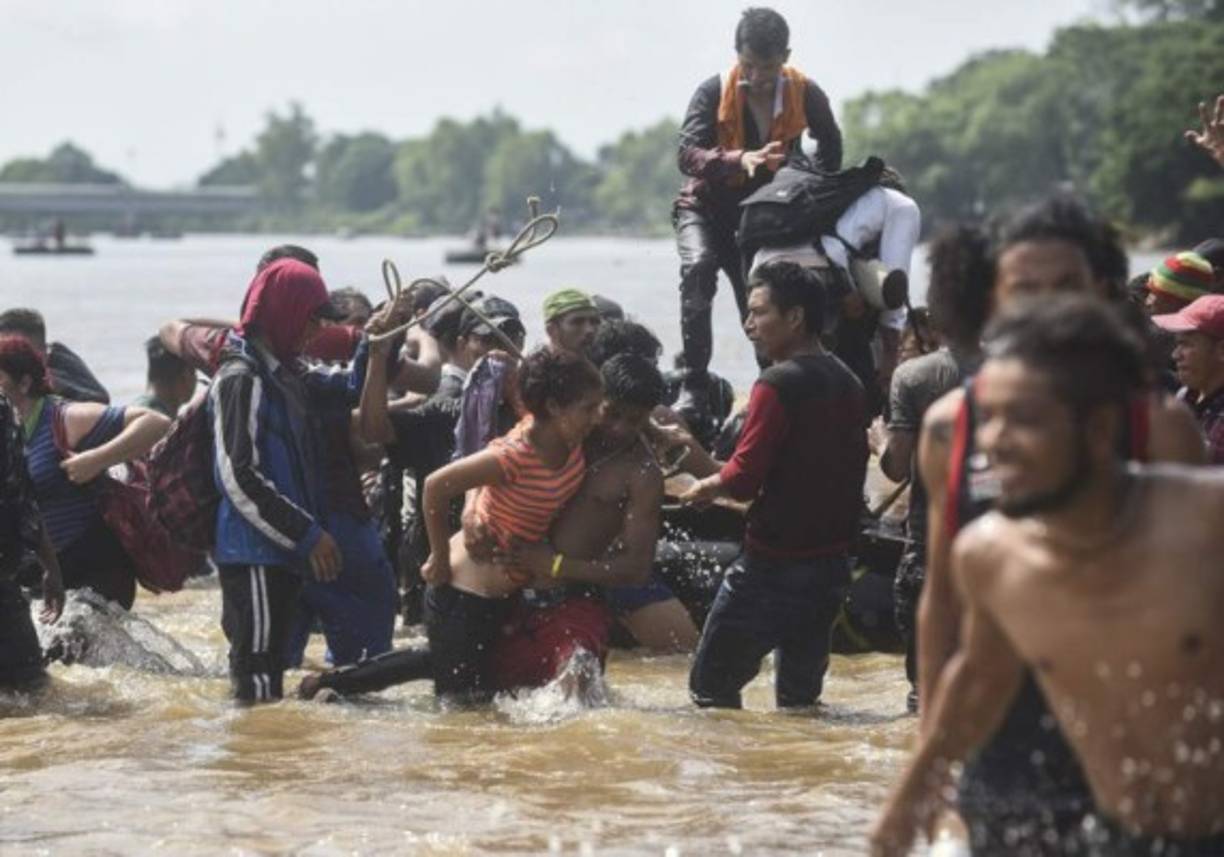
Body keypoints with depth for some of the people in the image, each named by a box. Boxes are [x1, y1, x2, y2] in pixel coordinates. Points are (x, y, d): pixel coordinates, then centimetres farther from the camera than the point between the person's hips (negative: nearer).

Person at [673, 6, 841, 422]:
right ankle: (694, 387, -32)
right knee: (698, 267, -31)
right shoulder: (715, 92, -19)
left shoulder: (805, 94, -10)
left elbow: (830, 146, 10)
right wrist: (740, 160, -47)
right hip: (707, 208, -3)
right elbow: (688, 154, -31)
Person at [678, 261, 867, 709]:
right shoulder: (847, 383, 11)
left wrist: (707, 486, 3)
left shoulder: (778, 384, -15)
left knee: (712, 685, 1)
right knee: (800, 695, 15)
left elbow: (744, 480, -20)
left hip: (774, 564, -8)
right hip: (831, 563, 8)